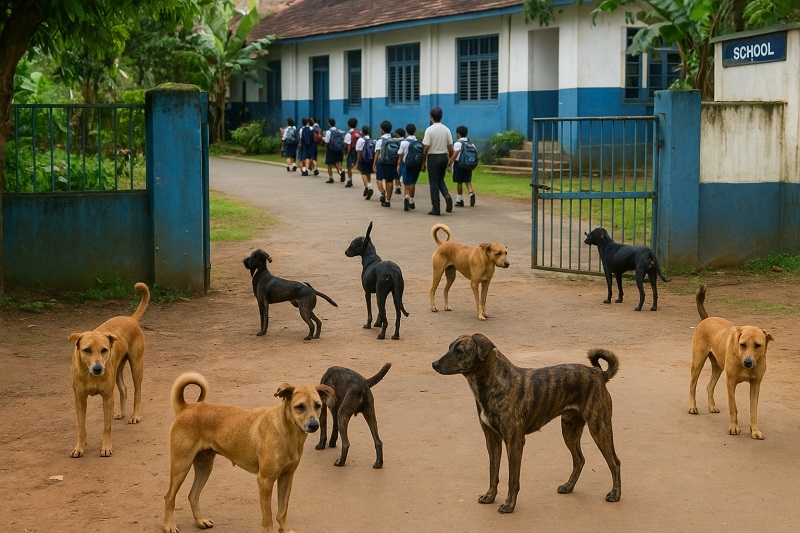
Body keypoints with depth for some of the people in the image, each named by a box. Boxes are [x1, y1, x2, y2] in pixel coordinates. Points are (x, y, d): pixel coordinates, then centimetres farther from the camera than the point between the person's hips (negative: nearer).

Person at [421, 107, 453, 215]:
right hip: (444, 157, 4)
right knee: (440, 179, 21)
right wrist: (451, 161, 14)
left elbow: (426, 148, -13)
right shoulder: (446, 129, 2)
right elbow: (450, 148, 4)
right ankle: (447, 195, -7)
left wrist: (423, 163, -5)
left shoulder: (429, 130, -11)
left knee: (434, 182, 2)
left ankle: (436, 208, 2)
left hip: (433, 157, -4)